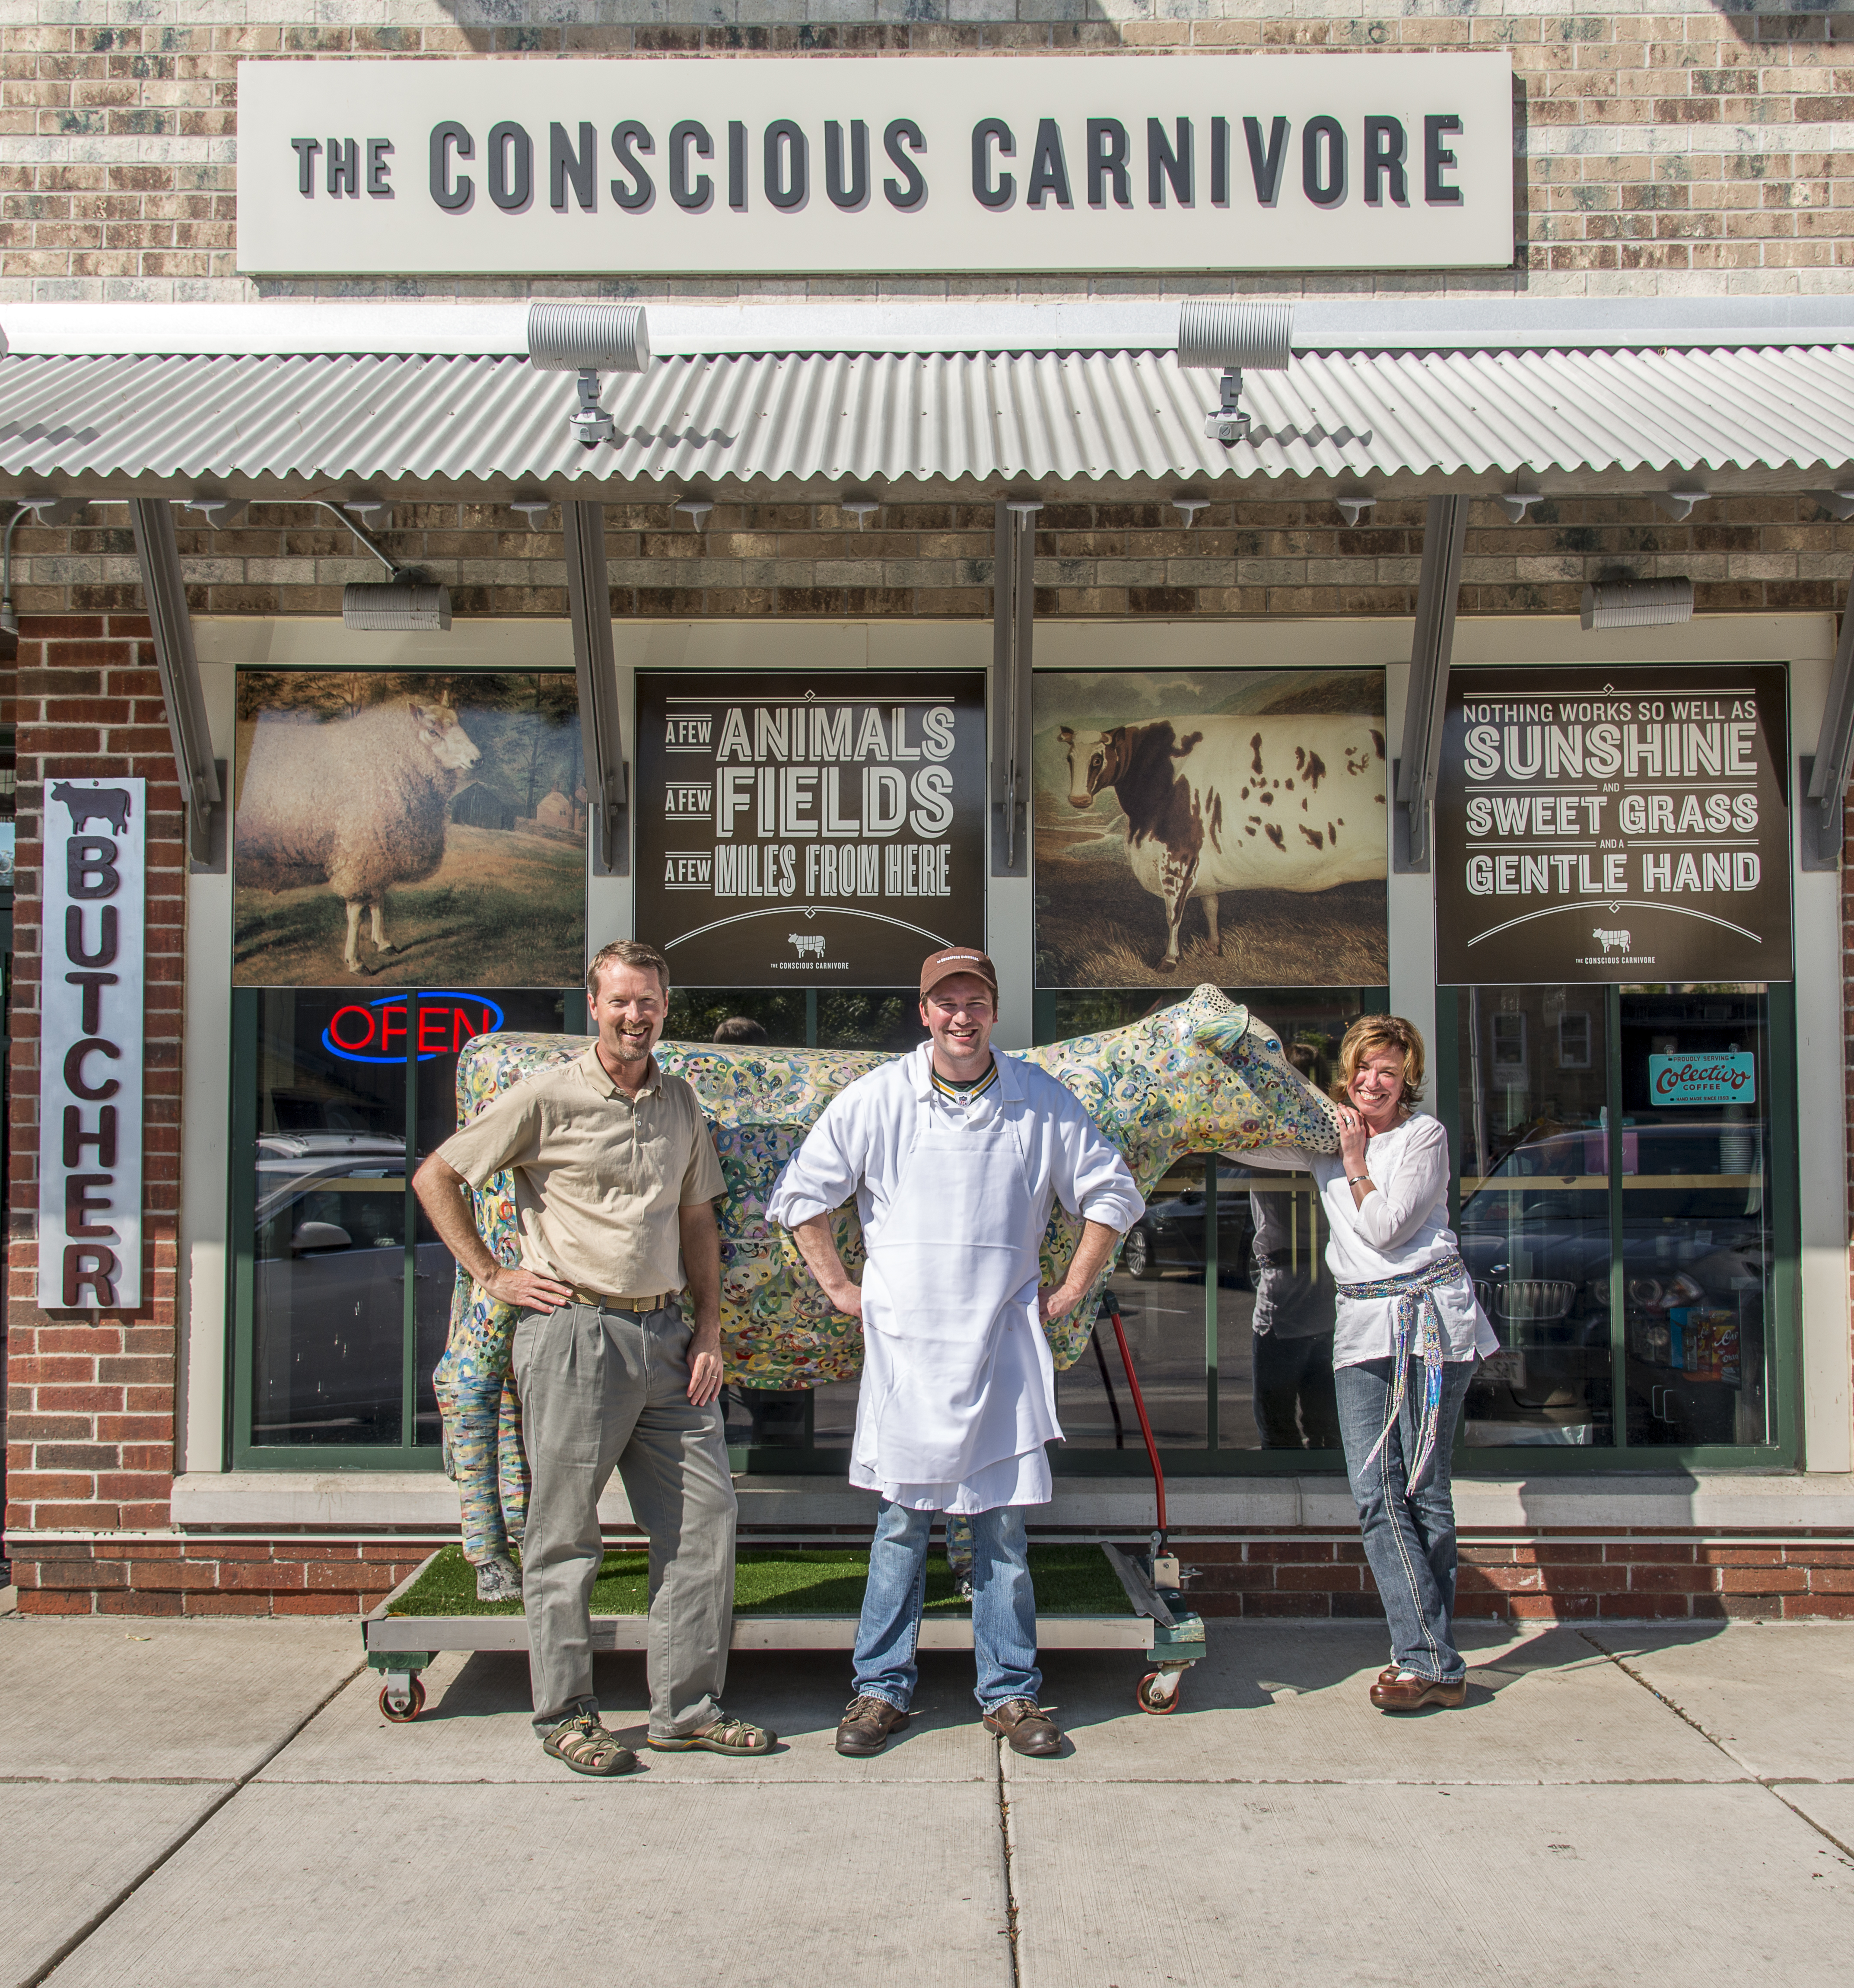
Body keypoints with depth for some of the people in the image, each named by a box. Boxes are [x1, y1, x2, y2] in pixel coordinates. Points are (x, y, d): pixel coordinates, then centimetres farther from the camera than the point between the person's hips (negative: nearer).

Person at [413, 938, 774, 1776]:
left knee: (705, 1517, 6)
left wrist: (709, 1325, 10)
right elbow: (437, 1178, -1)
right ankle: (565, 1714, 18)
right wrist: (491, 1276, -4)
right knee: (565, 1535, 3)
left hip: (664, 1338, 6)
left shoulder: (681, 1105, 12)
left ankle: (686, 1708, 18)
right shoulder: (547, 1099, -5)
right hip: (574, 1335, -5)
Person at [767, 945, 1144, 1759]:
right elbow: (801, 1193, 7)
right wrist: (839, 1288, 4)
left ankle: (1010, 1692, 18)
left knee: (1003, 1526, 6)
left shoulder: (1041, 1102, 3)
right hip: (905, 1347, -1)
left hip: (1003, 1346, 1)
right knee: (901, 1523, 4)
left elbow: (1110, 1191, 13)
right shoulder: (878, 1098, 0)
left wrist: (1071, 1288, 9)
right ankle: (881, 1689, 16)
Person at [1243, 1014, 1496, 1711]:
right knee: (1374, 1492, -6)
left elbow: (1386, 1228, -8)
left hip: (1430, 1318, -4)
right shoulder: (1326, 1138, 14)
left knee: (1424, 1489, -1)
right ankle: (1435, 1662, -5)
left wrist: (1356, 1163, -1)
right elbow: (1251, 1147, 18)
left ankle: (1425, 1658, 7)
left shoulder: (1423, 1136, 0)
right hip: (1361, 1326, 4)